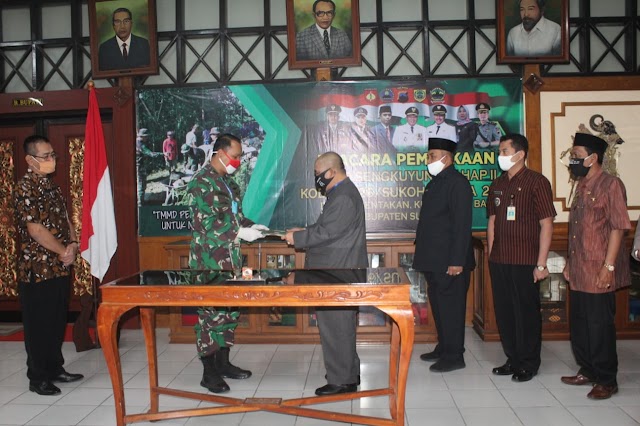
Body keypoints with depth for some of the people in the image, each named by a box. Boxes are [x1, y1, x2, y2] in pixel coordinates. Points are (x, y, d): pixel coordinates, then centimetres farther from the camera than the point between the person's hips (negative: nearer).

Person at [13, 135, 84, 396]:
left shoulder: (52, 185, 13)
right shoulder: (25, 188, -12)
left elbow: (65, 219, 15)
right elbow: (35, 229, -18)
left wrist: (73, 244, -3)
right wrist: (64, 251, -11)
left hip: (60, 267, 8)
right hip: (37, 269, -8)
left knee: (57, 322, 15)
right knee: (38, 325, 3)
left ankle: (55, 369, 28)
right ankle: (37, 378, 14)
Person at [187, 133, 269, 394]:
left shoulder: (228, 182, 15)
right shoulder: (202, 182, -13)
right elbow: (205, 223, -20)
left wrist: (251, 226, 4)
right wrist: (240, 233, -21)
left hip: (230, 259, 9)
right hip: (209, 260, -9)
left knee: (230, 311, 14)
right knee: (210, 313, -1)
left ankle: (223, 363, 27)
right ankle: (209, 372, 10)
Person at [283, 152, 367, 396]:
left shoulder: (343, 198, -20)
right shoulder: (342, 193, 15)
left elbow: (325, 233, -23)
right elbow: (327, 227, 21)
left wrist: (297, 237, -10)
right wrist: (304, 231, 9)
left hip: (338, 274, -11)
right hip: (339, 272, 11)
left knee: (335, 327, -2)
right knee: (341, 325, 19)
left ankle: (342, 380, 9)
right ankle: (348, 373, 31)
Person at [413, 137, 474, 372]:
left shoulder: (458, 183, -13)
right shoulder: (435, 182, 15)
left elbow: (462, 225, -19)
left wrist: (457, 261, -21)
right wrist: (424, 255, 15)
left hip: (449, 262, -9)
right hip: (434, 261, 9)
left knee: (451, 307, 0)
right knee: (438, 305, 17)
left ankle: (454, 356, 12)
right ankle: (443, 348, 30)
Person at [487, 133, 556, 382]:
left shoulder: (536, 182, -7)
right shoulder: (498, 185, 12)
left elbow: (546, 224, -10)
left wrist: (541, 264, -13)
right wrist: (491, 255, 11)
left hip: (525, 262, -6)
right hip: (499, 261, 6)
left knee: (527, 312, 3)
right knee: (504, 311, 11)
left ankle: (529, 364, 18)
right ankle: (512, 359, 26)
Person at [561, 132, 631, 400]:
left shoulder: (610, 185, -10)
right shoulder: (582, 187, 15)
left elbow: (618, 227, -15)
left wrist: (608, 266, -19)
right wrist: (569, 263, 18)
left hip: (599, 271, -8)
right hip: (578, 270, 8)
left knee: (600, 325, 0)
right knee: (579, 323, 15)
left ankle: (606, 381, 13)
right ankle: (587, 371, 29)